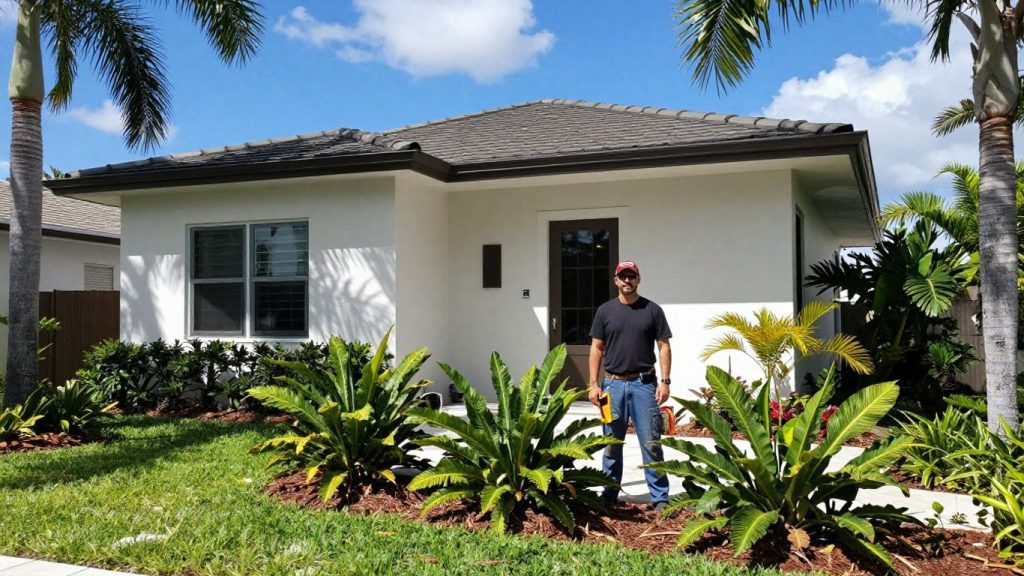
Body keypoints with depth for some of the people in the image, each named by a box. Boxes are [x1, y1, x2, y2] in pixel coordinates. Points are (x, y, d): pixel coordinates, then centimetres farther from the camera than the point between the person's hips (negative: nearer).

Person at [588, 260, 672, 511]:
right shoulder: (605, 311, 7)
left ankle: (660, 496, 5)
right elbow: (596, 348, 7)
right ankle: (610, 493, 21)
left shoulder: (652, 310, 4)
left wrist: (665, 381, -6)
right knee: (612, 443, 9)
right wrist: (594, 383, 0)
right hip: (613, 384, 2)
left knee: (651, 442, -2)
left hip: (644, 384, -1)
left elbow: (664, 346, 3)